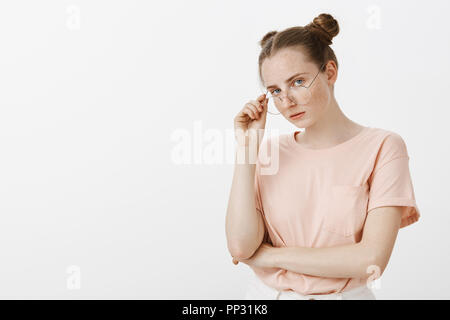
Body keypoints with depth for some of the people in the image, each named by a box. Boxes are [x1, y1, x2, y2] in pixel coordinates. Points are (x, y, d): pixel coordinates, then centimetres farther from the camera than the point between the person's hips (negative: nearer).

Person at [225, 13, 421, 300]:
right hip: (265, 292, 2)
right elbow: (241, 246, -13)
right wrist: (246, 148, -13)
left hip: (344, 294, -2)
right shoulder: (270, 150, -2)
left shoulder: (381, 147, -10)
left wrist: (271, 255, -12)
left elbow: (372, 259, -18)